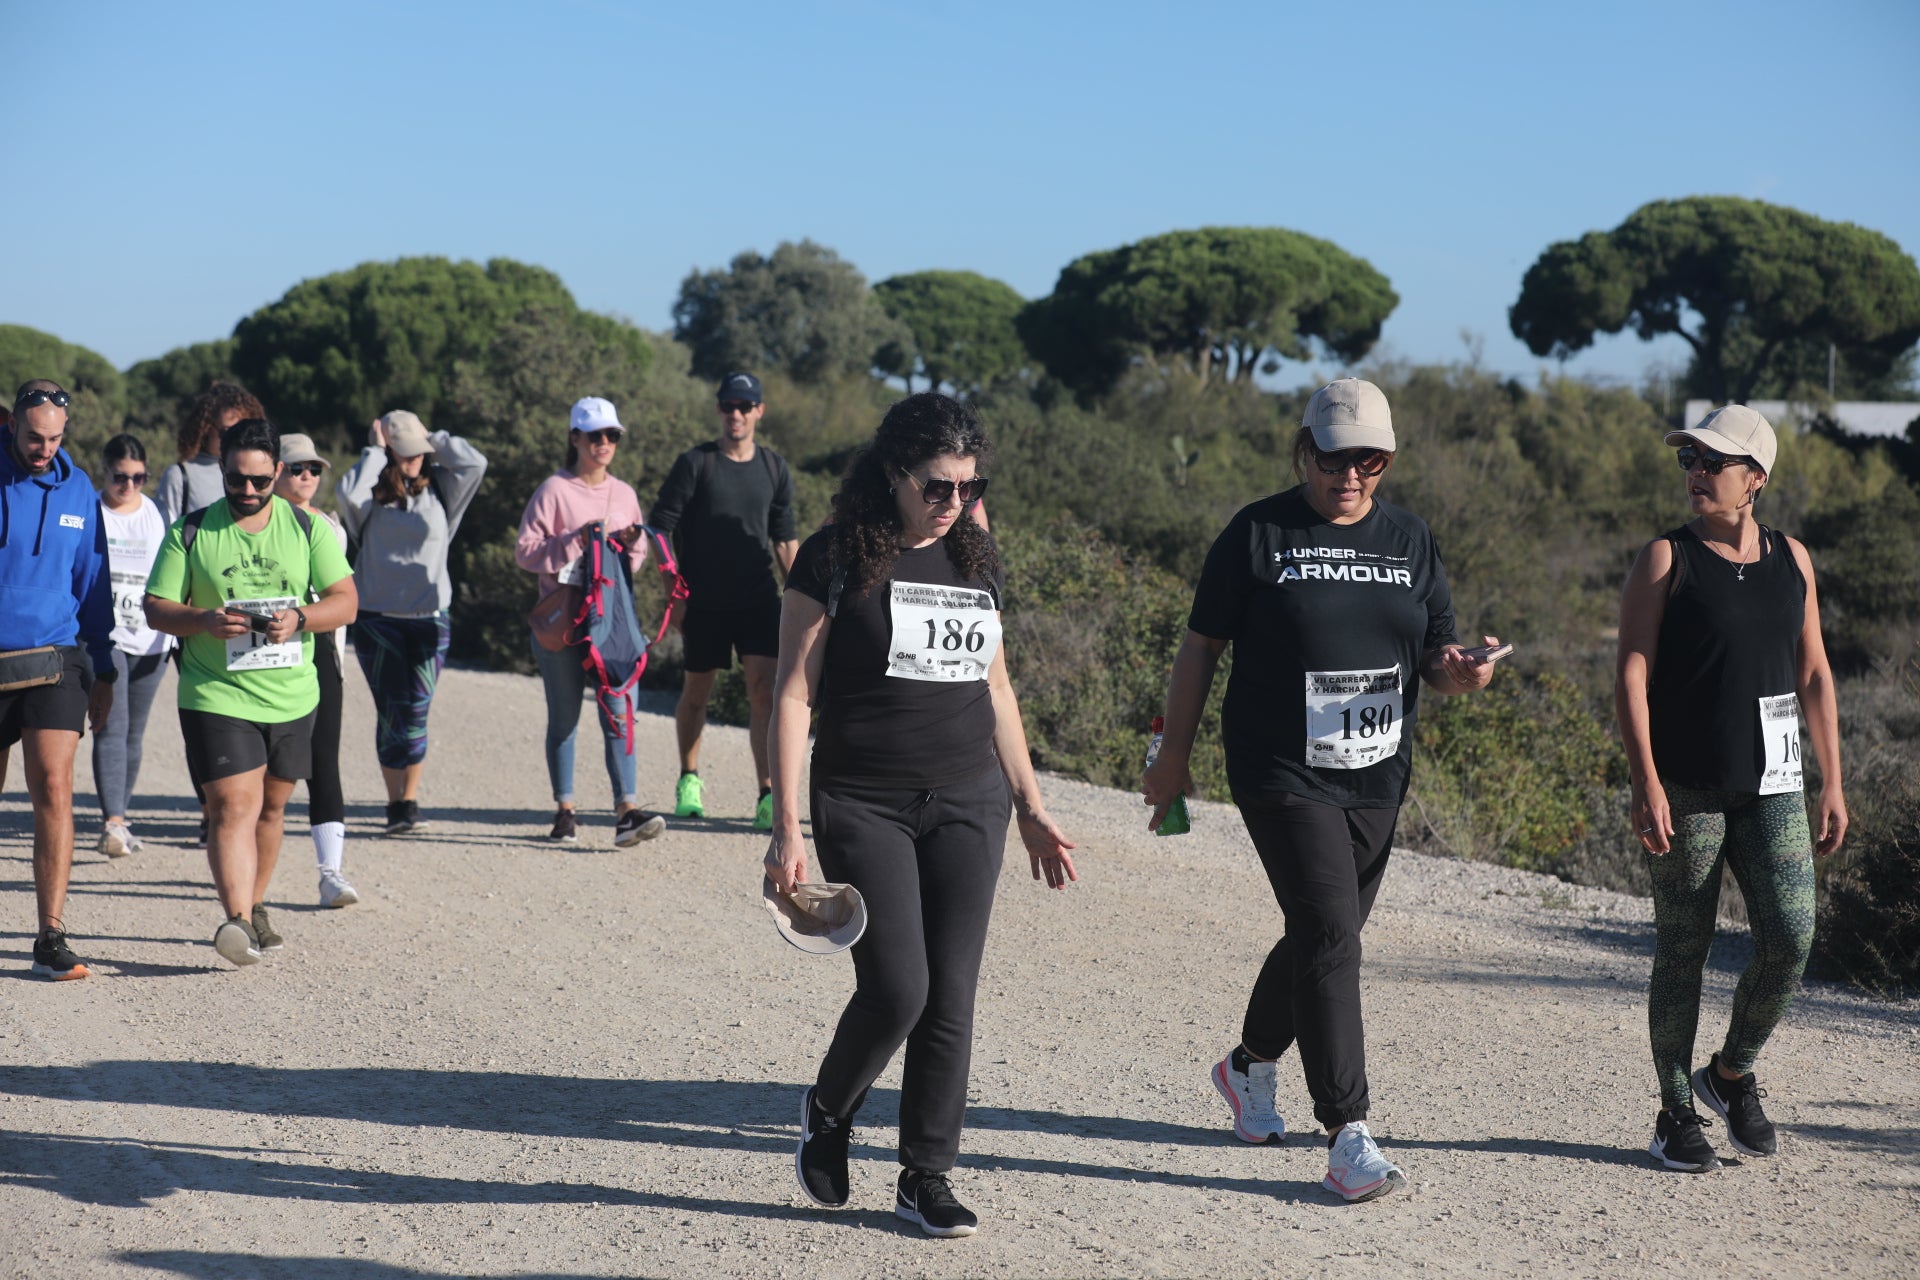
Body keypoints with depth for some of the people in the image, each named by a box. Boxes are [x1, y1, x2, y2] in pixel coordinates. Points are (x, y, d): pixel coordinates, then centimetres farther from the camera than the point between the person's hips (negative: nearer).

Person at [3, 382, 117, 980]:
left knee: (53, 790, -11)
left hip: (54, 663, 1)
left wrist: (104, 671, 14)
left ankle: (51, 936, -9)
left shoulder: (76, 489, 6)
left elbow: (92, 583, 14)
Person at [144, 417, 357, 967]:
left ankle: (255, 908, 30)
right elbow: (156, 608, 1)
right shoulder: (191, 531, 0)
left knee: (270, 807, 14)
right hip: (217, 695, -3)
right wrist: (203, 621, -20)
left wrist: (299, 619, -18)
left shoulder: (308, 528, 4)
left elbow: (346, 600, 2)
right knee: (233, 806, -16)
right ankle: (237, 921, -25)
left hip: (292, 696, 3)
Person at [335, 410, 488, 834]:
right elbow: (346, 492, -23)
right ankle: (396, 804, 5)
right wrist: (375, 452, -11)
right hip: (377, 619, -1)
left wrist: (432, 438, -1)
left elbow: (475, 463, -9)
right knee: (391, 712, -2)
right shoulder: (371, 497, -1)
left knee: (416, 711, -2)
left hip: (430, 619, 1)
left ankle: (409, 801, 6)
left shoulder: (438, 488, 5)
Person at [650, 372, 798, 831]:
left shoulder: (775, 469, 9)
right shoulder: (694, 463, -2)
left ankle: (768, 796, -12)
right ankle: (689, 778, 32)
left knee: (764, 690, -10)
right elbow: (661, 529, -2)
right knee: (697, 691, 10)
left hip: (759, 600, 1)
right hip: (704, 602, -1)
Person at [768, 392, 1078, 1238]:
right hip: (863, 807, -4)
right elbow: (793, 694, -5)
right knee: (896, 989, -11)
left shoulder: (977, 565, 9)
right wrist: (786, 828, -10)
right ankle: (826, 1118, 19)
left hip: (969, 805, 4)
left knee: (951, 997, 2)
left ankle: (926, 1177, 14)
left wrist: (1031, 810, 17)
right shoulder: (835, 561, -5)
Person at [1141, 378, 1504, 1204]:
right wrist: (1173, 756, 1)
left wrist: (1458, 670, -12)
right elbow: (1201, 647, 1)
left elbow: (1436, 654, 13)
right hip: (1284, 776, -5)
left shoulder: (1410, 540, 9)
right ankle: (1348, 1138, -15)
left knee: (1323, 938, 16)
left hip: (1376, 779, 6)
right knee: (1330, 936, -16)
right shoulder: (1258, 535, -4)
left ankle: (1251, 1066, 41)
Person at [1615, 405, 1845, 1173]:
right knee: (1683, 951, 2)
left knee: (1790, 938, -7)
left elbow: (1814, 676, 13)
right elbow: (1631, 675, -8)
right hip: (1684, 789, -3)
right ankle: (1676, 1115, 14)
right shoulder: (1667, 559, -2)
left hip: (1772, 788, 3)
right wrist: (1645, 782, -17)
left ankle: (1733, 1075, 17)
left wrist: (1833, 784, 9)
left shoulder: (1791, 559, 9)